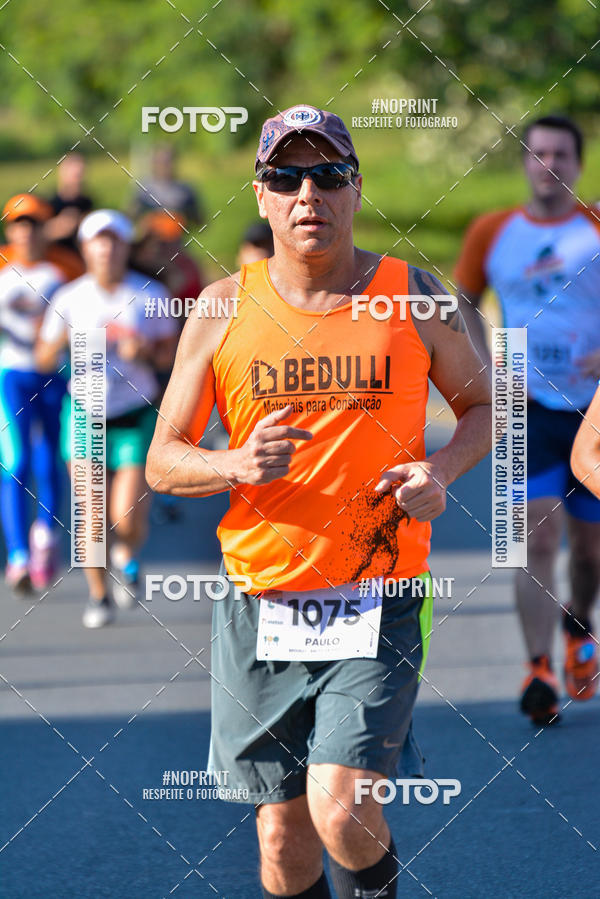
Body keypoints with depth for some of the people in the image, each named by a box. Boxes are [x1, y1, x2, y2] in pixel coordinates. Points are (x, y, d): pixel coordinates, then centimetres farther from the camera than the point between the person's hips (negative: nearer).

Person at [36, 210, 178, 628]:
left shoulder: (151, 294, -1)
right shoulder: (70, 298, -1)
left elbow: (171, 349, 6)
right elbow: (44, 359, 3)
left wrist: (147, 352, -15)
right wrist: (62, 341, -18)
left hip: (137, 417, -1)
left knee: (128, 520, -10)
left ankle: (127, 557, 26)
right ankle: (99, 595, 19)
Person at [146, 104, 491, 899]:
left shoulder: (412, 296, 1)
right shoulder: (223, 309, 2)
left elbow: (483, 405, 15)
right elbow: (162, 462, 6)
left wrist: (443, 467, -7)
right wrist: (236, 465, -16)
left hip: (380, 601, -2)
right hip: (261, 602, 2)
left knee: (341, 812, -18)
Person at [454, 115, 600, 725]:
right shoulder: (492, 232, 4)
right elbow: (464, 302, 19)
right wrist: (486, 370, 5)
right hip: (528, 408, 0)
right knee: (537, 537, -13)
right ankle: (539, 671, -14)